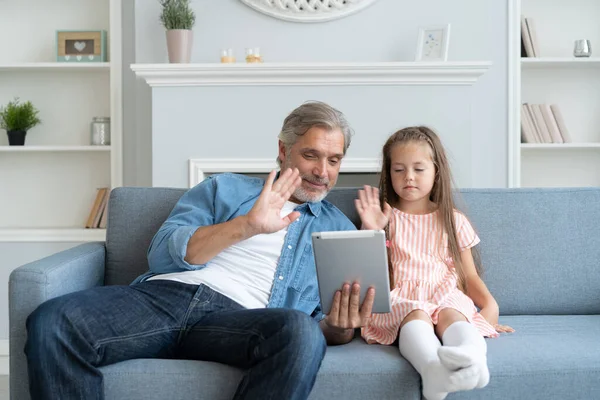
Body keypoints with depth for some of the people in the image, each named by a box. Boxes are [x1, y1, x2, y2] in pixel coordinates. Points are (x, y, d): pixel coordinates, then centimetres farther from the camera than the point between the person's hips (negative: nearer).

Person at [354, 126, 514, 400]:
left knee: (451, 315, -35)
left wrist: (490, 304, -2)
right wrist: (371, 232, -7)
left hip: (446, 296, 1)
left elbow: (470, 275, 17)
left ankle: (472, 357, -66)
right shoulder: (385, 218, 14)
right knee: (416, 315, -37)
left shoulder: (453, 221, 18)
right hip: (399, 300, -1)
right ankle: (434, 369, -66)